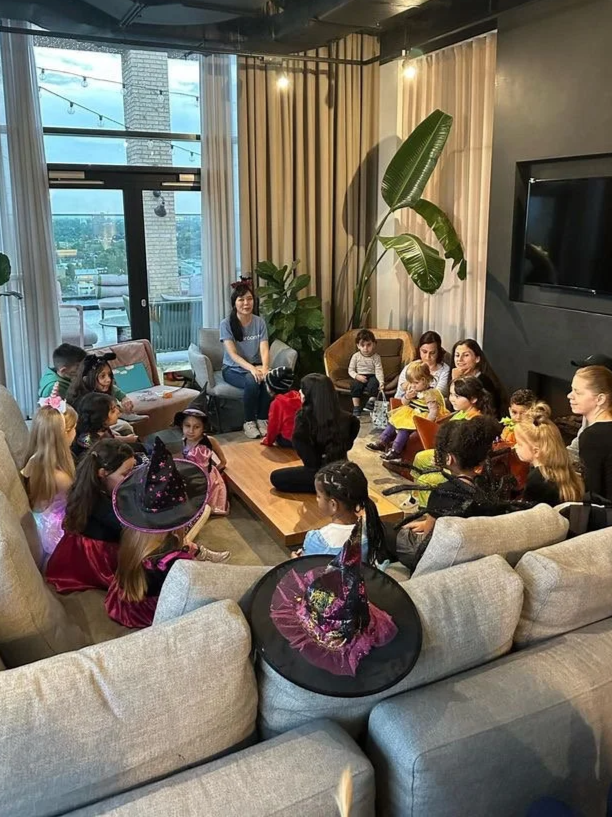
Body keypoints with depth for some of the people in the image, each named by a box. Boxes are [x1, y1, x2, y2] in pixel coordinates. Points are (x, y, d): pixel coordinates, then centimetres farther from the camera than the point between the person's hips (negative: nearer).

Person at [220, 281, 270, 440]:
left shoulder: (259, 322, 0)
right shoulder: (226, 324, -10)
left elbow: (264, 349, -10)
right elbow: (233, 354, -18)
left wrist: (264, 368, -31)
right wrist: (251, 368, -34)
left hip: (256, 367, 3)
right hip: (233, 369, -3)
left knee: (268, 380, -31)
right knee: (251, 381, -34)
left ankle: (262, 419, -11)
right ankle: (249, 422, -16)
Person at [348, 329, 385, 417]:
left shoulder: (376, 357, -3)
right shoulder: (356, 356, 0)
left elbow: (379, 371, -11)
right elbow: (351, 370, 3)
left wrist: (381, 382, -28)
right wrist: (357, 376, -18)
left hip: (372, 376, -1)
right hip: (359, 377, 1)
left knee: (374, 383, -34)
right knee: (355, 385, -30)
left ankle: (371, 402, -25)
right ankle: (356, 407, -26)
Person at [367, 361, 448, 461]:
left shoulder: (430, 394, -22)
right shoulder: (412, 389, 2)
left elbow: (433, 411, -25)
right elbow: (404, 403, 13)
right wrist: (407, 397, -10)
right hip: (410, 414, 10)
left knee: (405, 427, -24)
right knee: (393, 422, 6)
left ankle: (395, 451, -22)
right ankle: (382, 442, 11)